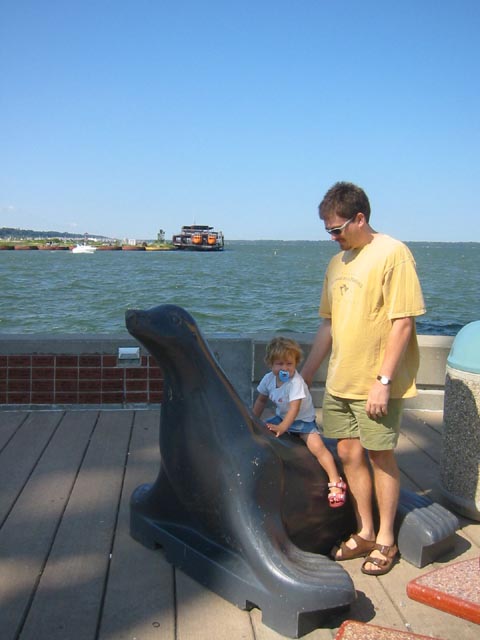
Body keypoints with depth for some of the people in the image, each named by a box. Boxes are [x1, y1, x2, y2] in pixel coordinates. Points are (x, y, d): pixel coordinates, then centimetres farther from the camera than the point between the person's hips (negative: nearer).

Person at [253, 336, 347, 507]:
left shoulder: (296, 382, -26)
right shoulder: (268, 379, -6)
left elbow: (295, 408, -33)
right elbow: (261, 400, 9)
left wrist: (282, 427, -43)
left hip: (303, 419, -7)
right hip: (281, 417, 7)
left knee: (317, 446, -25)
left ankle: (336, 483, -21)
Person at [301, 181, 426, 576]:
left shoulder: (392, 254, -11)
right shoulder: (338, 262, 11)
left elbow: (403, 322, -15)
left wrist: (383, 381, -18)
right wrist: (306, 373, 16)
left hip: (376, 384, -7)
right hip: (339, 382, 7)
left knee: (380, 456, 5)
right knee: (349, 454, 11)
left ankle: (385, 539, 22)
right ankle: (364, 534, 28)